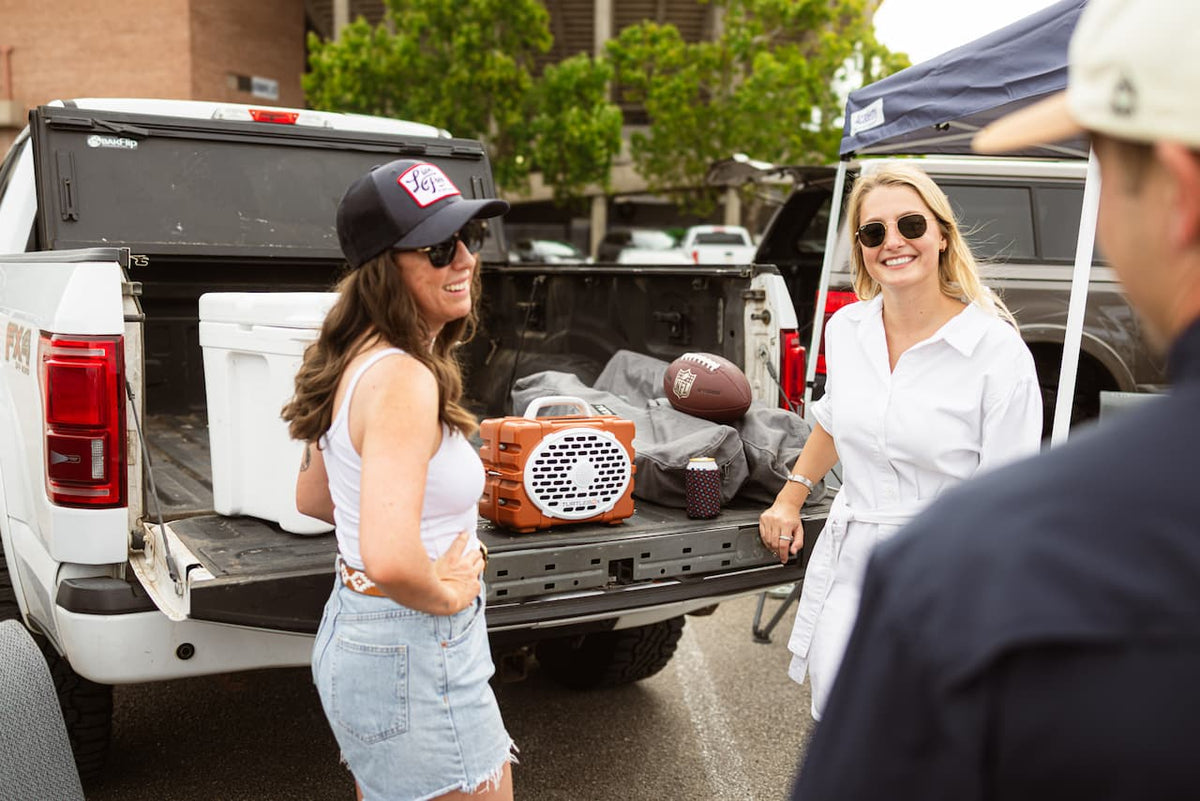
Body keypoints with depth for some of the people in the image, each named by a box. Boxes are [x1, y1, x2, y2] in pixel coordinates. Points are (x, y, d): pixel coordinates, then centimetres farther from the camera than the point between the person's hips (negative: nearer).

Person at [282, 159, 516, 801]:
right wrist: (445, 594, -18)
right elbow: (392, 561, -37)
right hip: (414, 661, -9)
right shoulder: (403, 380, -25)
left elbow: (311, 498, 16)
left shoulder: (357, 360, 3)